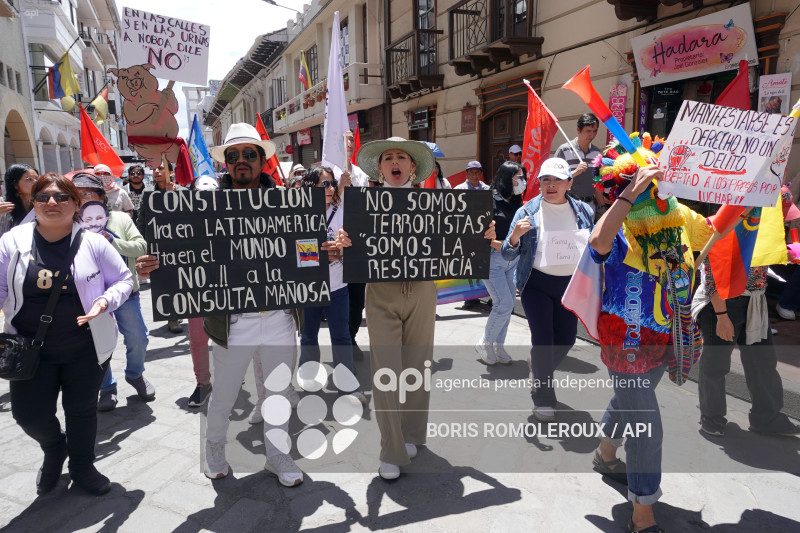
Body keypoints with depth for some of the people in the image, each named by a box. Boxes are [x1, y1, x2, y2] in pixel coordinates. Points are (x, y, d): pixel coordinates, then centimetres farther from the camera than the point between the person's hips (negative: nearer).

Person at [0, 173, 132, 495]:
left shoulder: (93, 243, -7)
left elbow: (123, 280, 0)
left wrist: (106, 301, -19)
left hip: (86, 348, -1)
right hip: (30, 350, 1)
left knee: (82, 410, 13)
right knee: (29, 415, 6)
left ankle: (82, 466, 39)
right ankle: (54, 449, 41)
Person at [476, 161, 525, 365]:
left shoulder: (516, 202, 10)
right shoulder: (490, 200, -10)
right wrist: (496, 244, -18)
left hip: (513, 259, 7)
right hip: (492, 259, -7)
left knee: (508, 304, 9)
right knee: (504, 304, -11)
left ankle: (498, 346, 24)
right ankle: (484, 344, 10)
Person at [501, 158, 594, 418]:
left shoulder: (583, 211, 1)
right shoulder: (527, 212, -8)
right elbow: (508, 255, -9)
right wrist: (515, 235, -29)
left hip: (569, 283, 4)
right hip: (537, 284, -4)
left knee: (566, 338, 12)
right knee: (543, 338, -4)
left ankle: (540, 371, 42)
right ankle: (543, 397, 13)